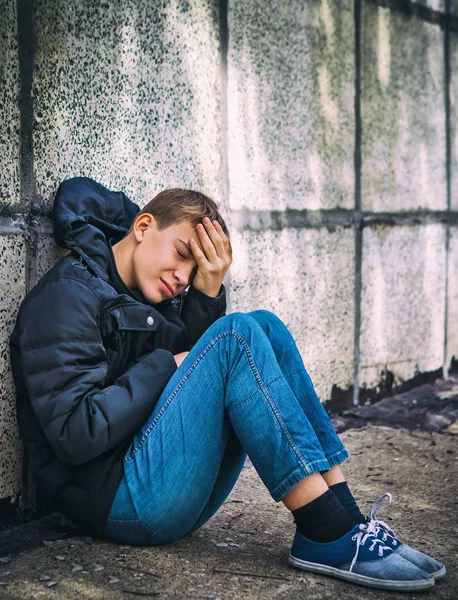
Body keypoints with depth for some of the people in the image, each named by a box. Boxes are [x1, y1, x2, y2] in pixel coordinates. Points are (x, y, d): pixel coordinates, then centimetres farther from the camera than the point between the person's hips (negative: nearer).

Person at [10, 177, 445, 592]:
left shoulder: (149, 297, 18)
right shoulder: (66, 297, -9)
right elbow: (75, 435, -20)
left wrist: (207, 294, -4)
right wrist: (164, 366, -13)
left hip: (186, 494, 9)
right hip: (121, 500, -9)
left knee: (263, 325, -2)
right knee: (235, 335, -20)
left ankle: (342, 510, -11)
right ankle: (328, 534, -22)